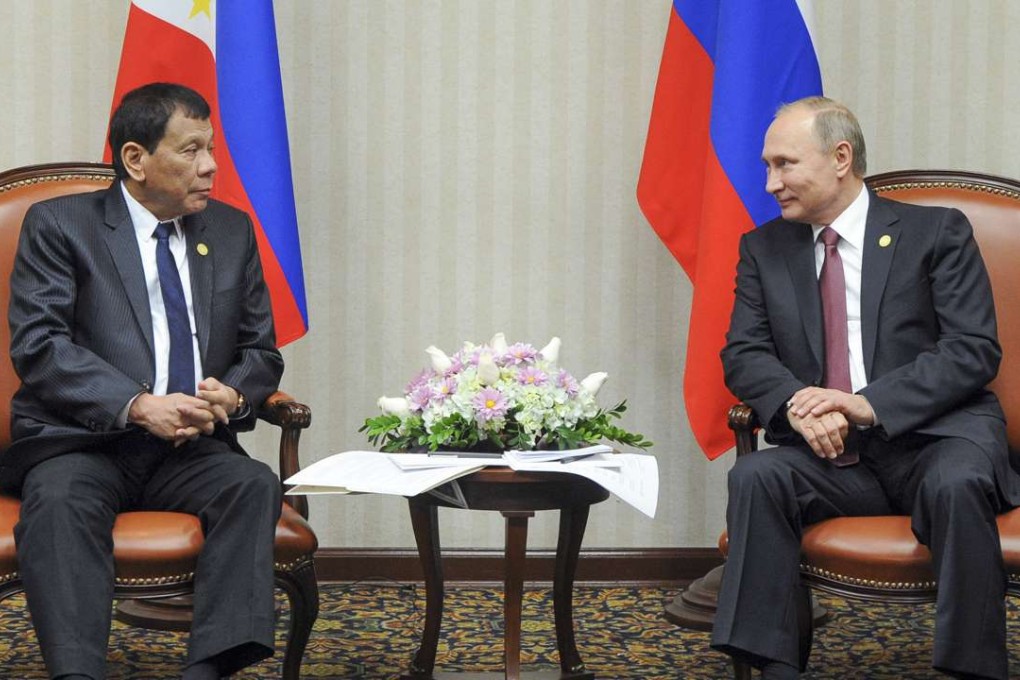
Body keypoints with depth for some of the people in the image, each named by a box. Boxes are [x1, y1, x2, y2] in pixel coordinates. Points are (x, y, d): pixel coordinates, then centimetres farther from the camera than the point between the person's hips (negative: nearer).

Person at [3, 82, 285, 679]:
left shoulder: (233, 232, 17)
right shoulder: (58, 226, 4)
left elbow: (261, 351, 19)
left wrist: (231, 395, -7)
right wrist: (139, 406, -21)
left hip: (192, 451, 3)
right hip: (81, 444, -3)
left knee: (255, 485, -28)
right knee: (59, 501, -35)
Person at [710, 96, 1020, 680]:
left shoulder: (937, 233, 4)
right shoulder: (764, 249, 16)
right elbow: (744, 353, 7)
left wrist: (869, 404, -19)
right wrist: (798, 407, -16)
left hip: (933, 436, -3)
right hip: (833, 455, 3)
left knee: (956, 486, -36)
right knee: (756, 477, -28)